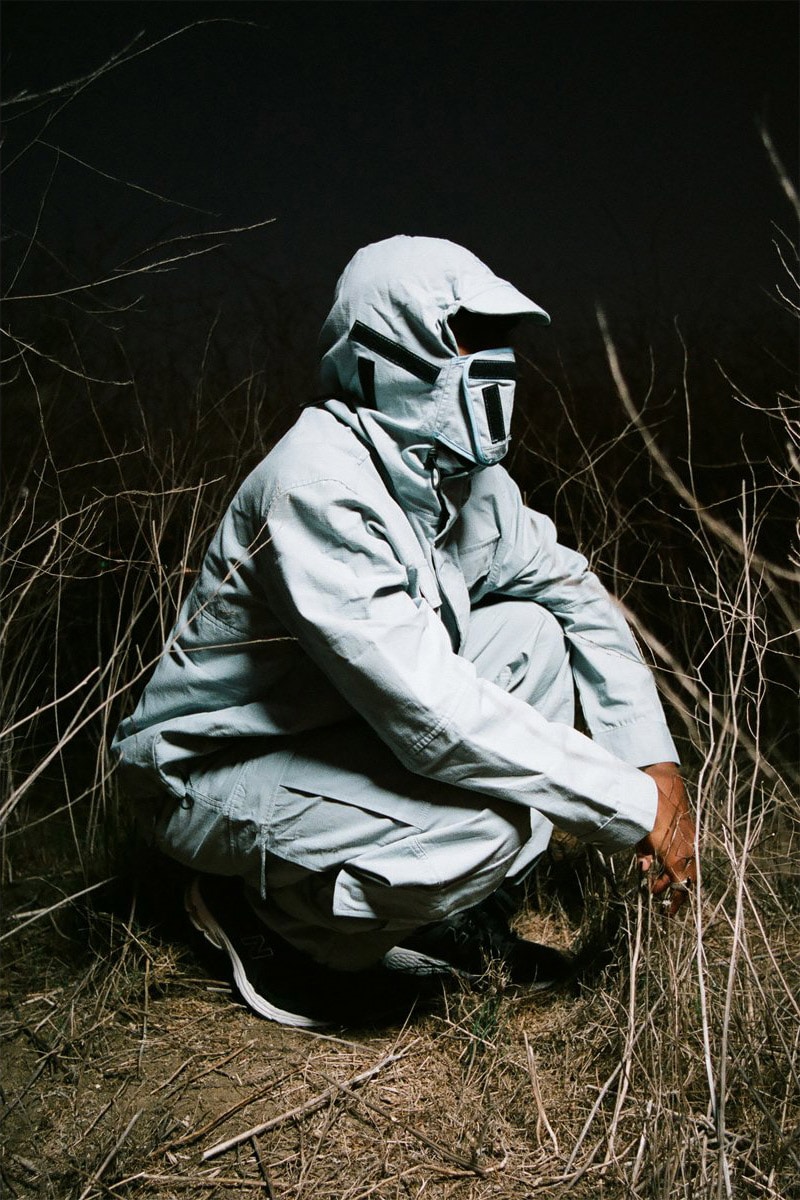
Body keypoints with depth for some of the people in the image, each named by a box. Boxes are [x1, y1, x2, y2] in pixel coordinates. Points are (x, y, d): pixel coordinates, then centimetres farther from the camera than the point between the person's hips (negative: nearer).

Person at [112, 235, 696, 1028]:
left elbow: (574, 592, 7)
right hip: (214, 774, -8)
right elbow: (431, 715, -34)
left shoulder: (465, 476, -3)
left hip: (340, 733, 8)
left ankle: (457, 914, 4)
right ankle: (260, 911, -1)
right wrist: (634, 807, -26)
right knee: (489, 823, -29)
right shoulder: (319, 485, -30)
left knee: (529, 632, -6)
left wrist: (654, 759, -4)